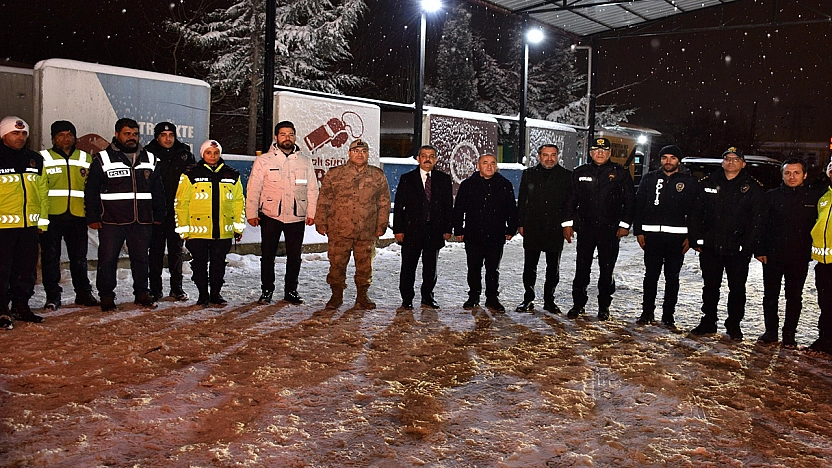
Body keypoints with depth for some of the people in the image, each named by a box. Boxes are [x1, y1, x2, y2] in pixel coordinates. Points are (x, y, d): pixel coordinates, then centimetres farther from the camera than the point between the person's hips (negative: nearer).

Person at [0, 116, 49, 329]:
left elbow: (42, 191, 18)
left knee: (27, 270, 11)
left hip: (30, 224, 5)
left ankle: (21, 307, 23)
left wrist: (43, 220, 14)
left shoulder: (35, 160, 14)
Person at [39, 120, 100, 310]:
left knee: (79, 257, 10)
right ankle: (53, 296, 11)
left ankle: (83, 293, 19)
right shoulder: (43, 158, 4)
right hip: (51, 215, -2)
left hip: (77, 215, 2)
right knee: (50, 257, 2)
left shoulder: (86, 159, 12)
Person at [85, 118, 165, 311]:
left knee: (141, 259, 9)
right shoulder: (103, 159, 1)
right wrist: (92, 217, -4)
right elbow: (91, 191, 1)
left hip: (142, 222, 3)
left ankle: (142, 293, 21)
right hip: (111, 221, -3)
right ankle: (106, 296, 13)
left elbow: (158, 190, 17)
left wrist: (158, 215, 13)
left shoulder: (149, 159, 12)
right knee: (108, 259, 2)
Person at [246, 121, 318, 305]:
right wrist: (252, 213, -3)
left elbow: (312, 189, 11)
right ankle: (267, 290, 17)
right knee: (268, 256, 5)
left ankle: (291, 291, 19)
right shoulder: (263, 160, 2)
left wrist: (311, 213, 3)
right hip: (270, 216, -2)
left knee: (294, 256, 7)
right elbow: (254, 188, 2)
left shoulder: (305, 162, 9)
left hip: (297, 217, 2)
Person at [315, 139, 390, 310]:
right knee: (337, 264, 2)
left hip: (367, 232, 1)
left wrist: (381, 225, 6)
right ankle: (336, 295, 16)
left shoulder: (378, 176, 8)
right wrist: (321, 223, 1)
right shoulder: (334, 174, 4)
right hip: (339, 230, -1)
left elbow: (384, 202, 11)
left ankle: (362, 296, 21)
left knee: (365, 265, 7)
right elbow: (324, 201, 5)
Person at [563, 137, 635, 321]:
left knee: (607, 270, 6)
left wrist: (624, 224, -2)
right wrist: (568, 223, 5)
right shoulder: (579, 173, 8)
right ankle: (578, 304, 14)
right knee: (582, 268, 3)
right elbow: (571, 200, 11)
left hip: (610, 230, -1)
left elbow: (630, 201, 4)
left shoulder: (621, 173, 3)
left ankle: (604, 307, 17)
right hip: (585, 228, 1)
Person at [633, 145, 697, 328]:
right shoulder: (649, 178, 8)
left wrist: (690, 237, -4)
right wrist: (638, 231, 0)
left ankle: (668, 316, 15)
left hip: (676, 237, -1)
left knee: (672, 277, 6)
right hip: (652, 235, 1)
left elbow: (694, 210, 3)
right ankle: (647, 313, 16)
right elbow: (639, 205, 7)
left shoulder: (689, 181, 4)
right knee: (651, 275, 6)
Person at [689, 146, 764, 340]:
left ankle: (734, 325, 20)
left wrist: (748, 246, -8)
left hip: (737, 249, -2)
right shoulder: (708, 183, 6)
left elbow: (756, 220, -1)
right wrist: (697, 240, -1)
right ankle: (708, 322, 23)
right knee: (710, 286, 11)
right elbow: (696, 213, 7)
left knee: (737, 288, 7)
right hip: (710, 246, 2)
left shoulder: (753, 188, 1)